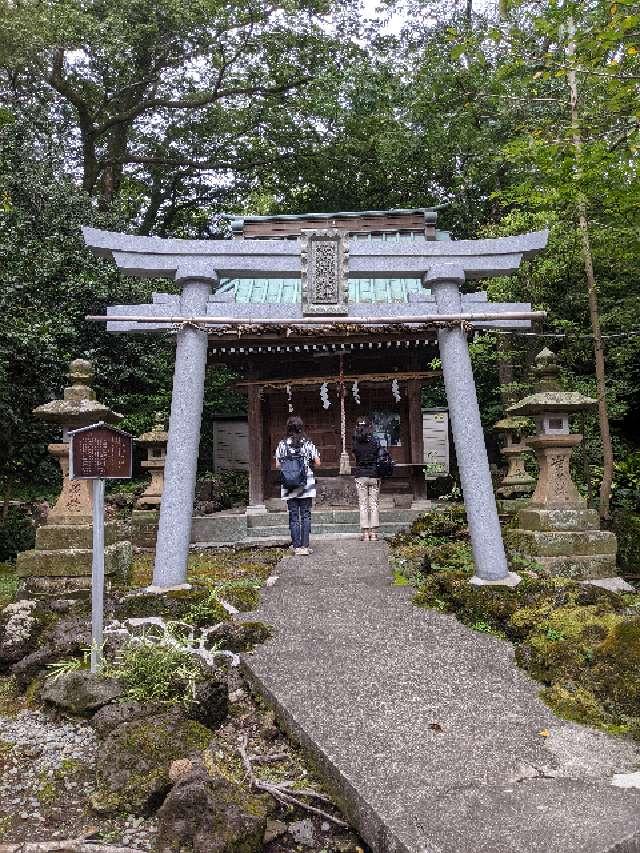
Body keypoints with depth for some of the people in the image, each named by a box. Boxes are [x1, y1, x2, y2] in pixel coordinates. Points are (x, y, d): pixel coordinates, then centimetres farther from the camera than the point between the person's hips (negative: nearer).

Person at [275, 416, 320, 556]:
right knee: (305, 515, 6)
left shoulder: (282, 445, -2)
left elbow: (277, 465, 0)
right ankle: (304, 546, 1)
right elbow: (317, 462, -2)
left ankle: (296, 546, 9)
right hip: (306, 486, -1)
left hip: (289, 487, 1)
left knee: (293, 516, 8)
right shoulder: (308, 444, -4)